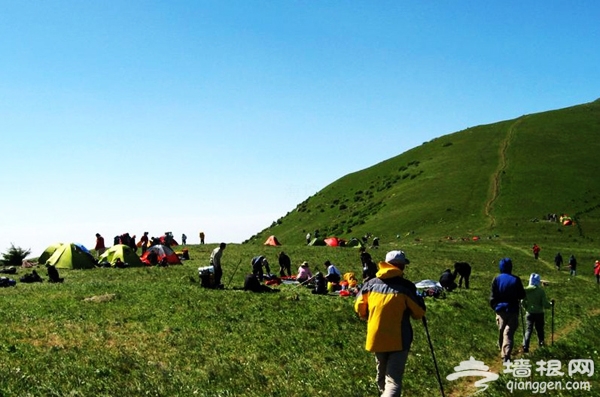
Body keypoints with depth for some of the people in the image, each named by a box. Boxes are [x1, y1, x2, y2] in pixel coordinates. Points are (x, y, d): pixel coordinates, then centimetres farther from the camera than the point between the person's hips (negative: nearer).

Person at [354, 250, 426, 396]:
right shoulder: (405, 286, -10)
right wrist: (419, 299, 16)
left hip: (376, 338, 4)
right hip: (399, 340, -4)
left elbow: (359, 308, 9)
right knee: (393, 380, -6)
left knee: (382, 376, 23)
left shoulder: (371, 284, 1)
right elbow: (419, 314, -4)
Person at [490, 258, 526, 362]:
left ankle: (503, 353, 28)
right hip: (512, 310, -1)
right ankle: (507, 355, -22)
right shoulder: (516, 279, -6)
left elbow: (493, 296, -4)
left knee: (501, 332, 16)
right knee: (509, 333, -6)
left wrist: (494, 306, 12)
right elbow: (522, 295, 0)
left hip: (500, 309, 1)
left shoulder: (496, 279, -5)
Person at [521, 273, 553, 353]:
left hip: (529, 313, 1)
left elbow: (523, 302, -2)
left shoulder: (526, 290, -7)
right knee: (539, 328, 19)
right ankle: (541, 342, 40)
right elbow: (545, 303, -13)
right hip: (539, 313, -1)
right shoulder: (540, 290, -14)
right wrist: (550, 304, 9)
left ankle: (525, 346, -13)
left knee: (528, 329, 2)